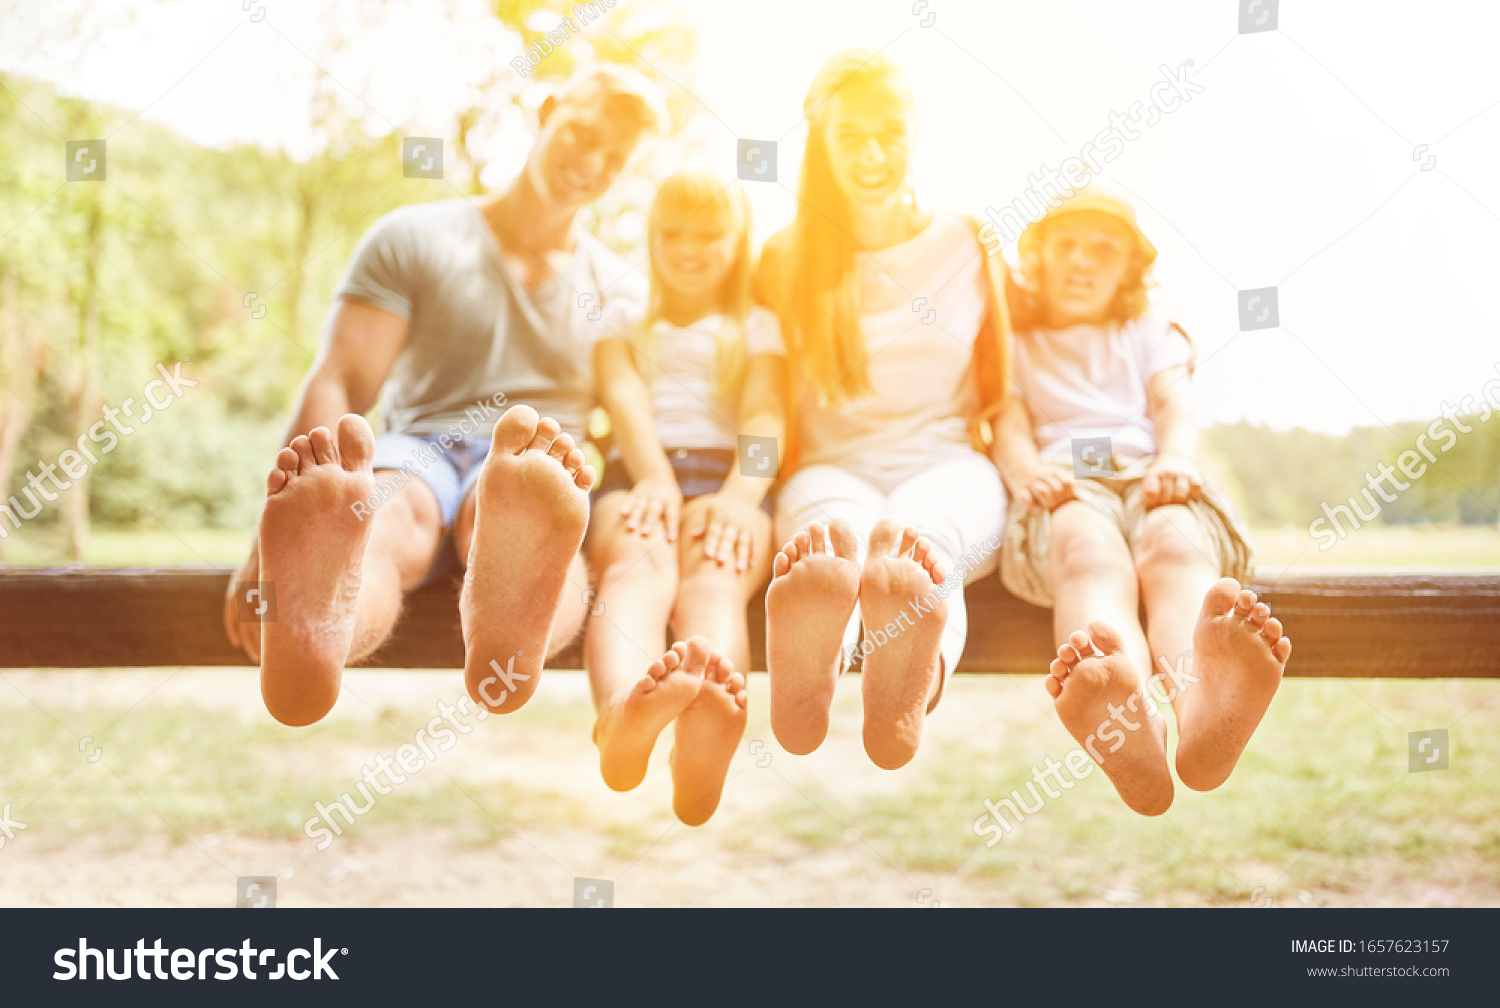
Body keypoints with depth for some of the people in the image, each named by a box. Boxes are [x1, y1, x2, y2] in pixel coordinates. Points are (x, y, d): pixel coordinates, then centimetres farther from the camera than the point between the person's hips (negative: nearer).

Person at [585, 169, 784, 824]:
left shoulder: (757, 327, 27)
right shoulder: (623, 323, 30)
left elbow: (763, 414, 7)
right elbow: (625, 398, 8)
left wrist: (741, 493, -16)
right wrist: (655, 475, -16)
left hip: (728, 477, 0)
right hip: (638, 474, 1)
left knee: (715, 577, -36)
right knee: (639, 564, -37)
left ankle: (704, 745, -69)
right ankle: (623, 713, -70)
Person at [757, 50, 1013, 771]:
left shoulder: (970, 245, 15)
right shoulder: (786, 261, 14)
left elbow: (999, 391, 21)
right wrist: (764, 485, 3)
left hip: (949, 466, 0)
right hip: (833, 469, 0)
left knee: (917, 533, -41)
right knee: (839, 531, -41)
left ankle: (905, 690, -76)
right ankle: (806, 678, -77)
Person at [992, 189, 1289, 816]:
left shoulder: (1149, 336, 35)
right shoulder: (1016, 348, 30)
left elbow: (1175, 406, 14)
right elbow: (1009, 425, 10)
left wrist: (1176, 459, -12)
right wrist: (1026, 468, -16)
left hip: (1150, 477, 2)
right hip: (1066, 487, -2)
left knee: (1175, 542, -37)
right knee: (1091, 551, -40)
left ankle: (1202, 706, -72)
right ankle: (1129, 727, -73)